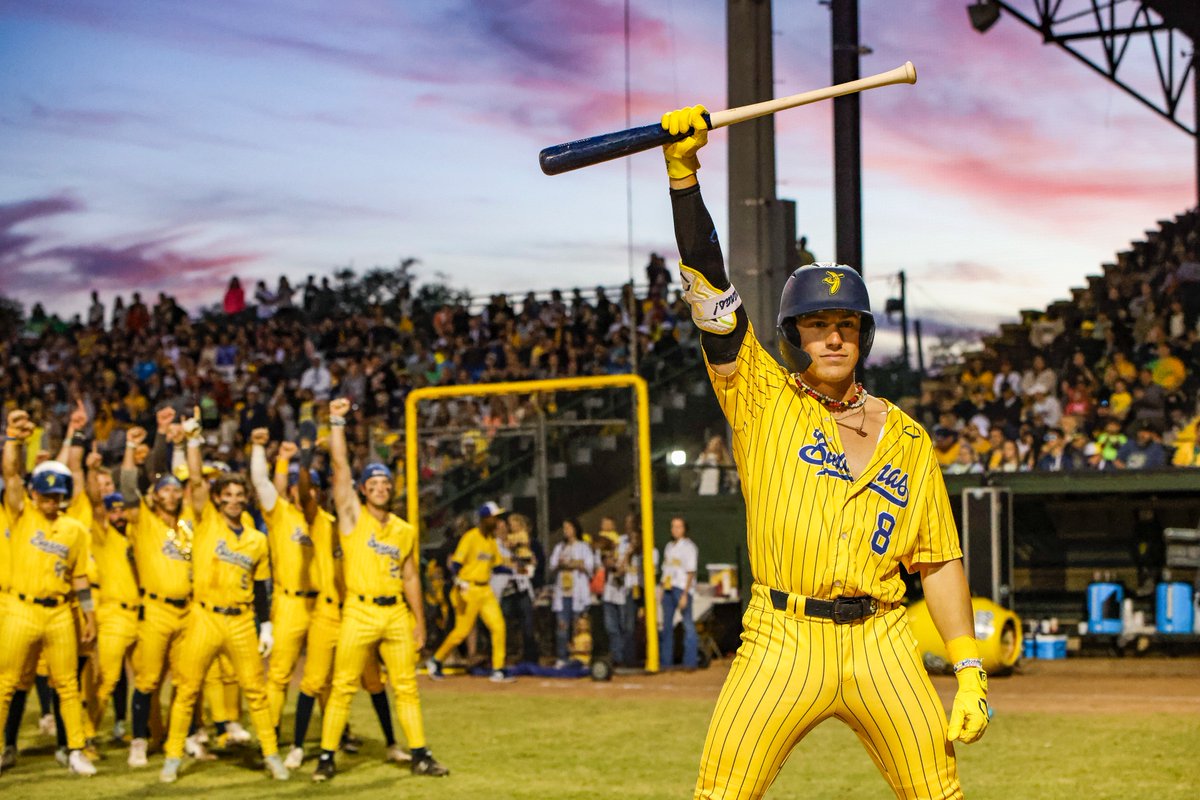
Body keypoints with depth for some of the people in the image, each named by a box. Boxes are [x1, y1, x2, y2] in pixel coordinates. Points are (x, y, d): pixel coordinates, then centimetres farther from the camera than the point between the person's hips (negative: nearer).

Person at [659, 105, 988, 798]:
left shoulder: (907, 439, 12)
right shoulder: (761, 397, 6)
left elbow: (940, 559, 11)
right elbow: (709, 287, -4)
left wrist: (971, 669, 2)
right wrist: (684, 169, -13)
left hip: (881, 645, 2)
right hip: (783, 639, -2)